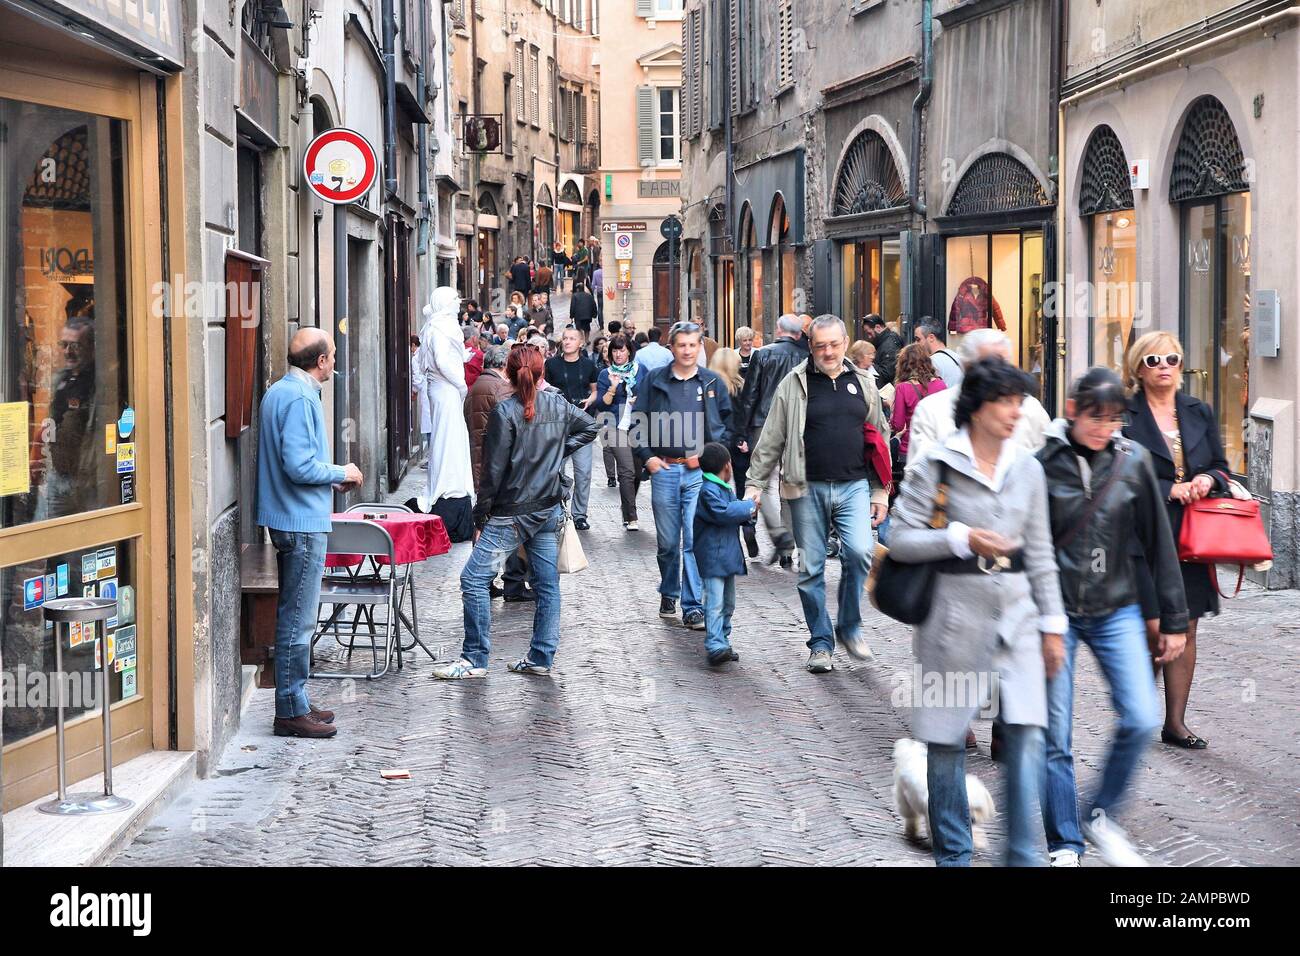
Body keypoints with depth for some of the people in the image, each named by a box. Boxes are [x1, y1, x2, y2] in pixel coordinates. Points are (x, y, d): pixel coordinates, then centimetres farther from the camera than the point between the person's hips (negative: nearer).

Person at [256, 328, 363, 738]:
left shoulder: (278, 392, 14)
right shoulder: (300, 398, -18)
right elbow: (300, 465, -24)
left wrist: (332, 478, 18)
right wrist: (342, 473, -9)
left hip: (287, 519, 11)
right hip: (303, 523, -11)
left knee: (294, 616, 16)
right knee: (298, 619, -5)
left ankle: (295, 703, 24)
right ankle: (291, 712, 0)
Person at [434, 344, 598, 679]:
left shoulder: (506, 411, -14)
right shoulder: (558, 404, 4)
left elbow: (494, 470, -13)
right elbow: (589, 427, 22)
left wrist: (480, 516, -7)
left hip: (512, 514, -7)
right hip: (551, 510, 7)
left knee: (474, 579, -3)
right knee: (547, 583, 10)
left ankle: (475, 659, -3)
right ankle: (541, 658, 14)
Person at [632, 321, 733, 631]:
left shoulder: (713, 382, 7)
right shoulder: (653, 380, 6)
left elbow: (728, 422, 12)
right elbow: (638, 422, 10)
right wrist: (647, 456, -1)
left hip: (700, 471, -1)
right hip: (663, 469, 1)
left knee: (695, 541, -9)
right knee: (667, 542, 9)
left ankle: (694, 607, -5)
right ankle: (668, 595, 30)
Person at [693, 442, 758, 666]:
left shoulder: (725, 489, 18)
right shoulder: (708, 490, -14)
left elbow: (735, 514, 25)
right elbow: (722, 512, -26)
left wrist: (747, 512, 3)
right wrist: (749, 507, -16)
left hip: (728, 556, 10)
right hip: (712, 557, -10)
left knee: (728, 603, 15)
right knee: (715, 603, -16)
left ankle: (722, 643, 23)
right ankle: (715, 647, -22)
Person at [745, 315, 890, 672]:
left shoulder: (862, 383, 10)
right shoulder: (794, 384, 2)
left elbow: (880, 438, 15)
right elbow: (771, 440, 3)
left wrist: (880, 491, 12)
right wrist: (755, 483, -2)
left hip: (853, 485, 1)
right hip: (808, 489, -1)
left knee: (859, 552, -17)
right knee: (811, 569, 3)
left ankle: (849, 628, 4)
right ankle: (821, 643, 15)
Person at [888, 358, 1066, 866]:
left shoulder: (1027, 468, 8)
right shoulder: (936, 463, -5)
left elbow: (1040, 553, 12)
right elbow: (900, 540, -6)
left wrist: (1052, 624, 10)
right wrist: (961, 539, -18)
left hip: (1016, 613, 3)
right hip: (956, 611, -3)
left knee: (1026, 735, -5)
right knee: (947, 740, 4)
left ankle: (1023, 855, 4)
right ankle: (952, 854, 19)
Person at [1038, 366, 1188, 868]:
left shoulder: (1132, 460, 0)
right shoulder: (1042, 463, -8)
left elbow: (1158, 540, 4)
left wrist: (1174, 618, 6)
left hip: (1116, 610, 3)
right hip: (1054, 611, -2)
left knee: (1141, 718, -8)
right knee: (1055, 735, -1)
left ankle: (1101, 816, 16)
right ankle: (1065, 845, 13)